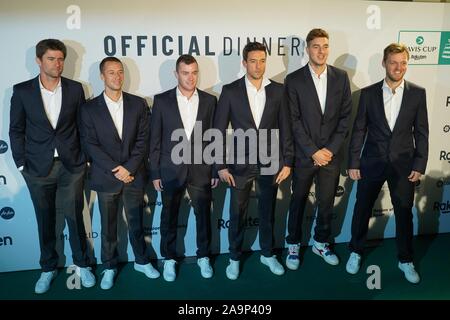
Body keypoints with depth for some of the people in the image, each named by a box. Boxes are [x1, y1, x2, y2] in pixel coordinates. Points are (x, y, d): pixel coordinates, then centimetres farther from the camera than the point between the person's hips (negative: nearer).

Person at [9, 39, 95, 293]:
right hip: (38, 168, 1)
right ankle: (48, 268, 30)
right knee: (45, 220, 12)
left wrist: (85, 158, 2)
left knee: (75, 217, 6)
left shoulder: (75, 89, 1)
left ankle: (82, 264, 26)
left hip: (71, 166, 0)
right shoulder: (22, 91, 0)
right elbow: (16, 130, 3)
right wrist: (21, 163, -1)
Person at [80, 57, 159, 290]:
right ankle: (109, 267, 28)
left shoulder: (138, 104, 3)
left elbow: (143, 139, -2)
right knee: (108, 226, 11)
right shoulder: (89, 108, -1)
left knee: (136, 222, 14)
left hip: (134, 175, 1)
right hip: (106, 177, -1)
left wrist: (129, 168, -13)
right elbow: (90, 144, -7)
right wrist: (115, 170, -14)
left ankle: (141, 260, 32)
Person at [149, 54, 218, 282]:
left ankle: (203, 256, 30)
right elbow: (155, 140, -1)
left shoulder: (209, 100, 2)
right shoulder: (162, 100, -2)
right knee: (169, 217, 11)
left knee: (203, 215, 10)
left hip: (201, 169, 1)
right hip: (171, 170, 0)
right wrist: (155, 173, -3)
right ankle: (169, 258, 29)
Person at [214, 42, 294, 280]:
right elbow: (219, 130, -3)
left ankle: (267, 254, 34)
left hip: (270, 163, 2)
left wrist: (287, 162, 0)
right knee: (237, 214, 9)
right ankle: (234, 258, 28)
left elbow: (285, 128, 3)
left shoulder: (277, 90, 1)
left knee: (267, 212, 15)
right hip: (241, 163, -1)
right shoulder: (230, 91, -4)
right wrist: (221, 165, -6)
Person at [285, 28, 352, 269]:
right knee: (298, 202, 11)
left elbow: (345, 115, 2)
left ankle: (321, 243, 33)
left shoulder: (340, 77, 3)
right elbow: (294, 120, -8)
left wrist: (331, 149, -7)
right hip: (304, 155, -2)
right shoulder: (294, 80, -5)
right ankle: (293, 245, 28)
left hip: (331, 154, 2)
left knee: (327, 202, 13)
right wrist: (313, 151, -12)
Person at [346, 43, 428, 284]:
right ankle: (356, 252, 31)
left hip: (403, 164, 0)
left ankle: (405, 260, 29)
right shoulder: (368, 93, -2)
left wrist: (419, 165, -4)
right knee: (362, 209, 10)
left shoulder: (417, 93, -1)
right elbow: (359, 130, -1)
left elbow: (421, 132, 1)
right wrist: (353, 163, -3)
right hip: (372, 163, 0)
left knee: (404, 213, 10)